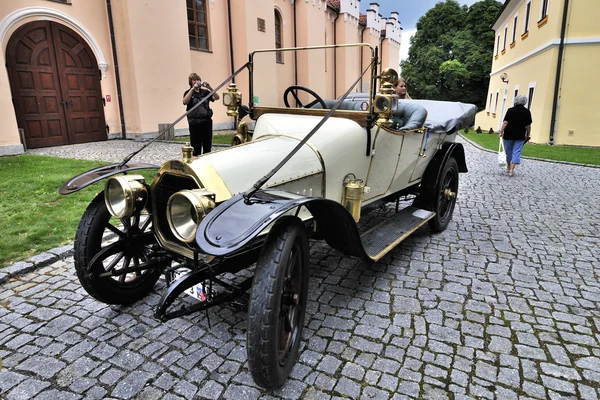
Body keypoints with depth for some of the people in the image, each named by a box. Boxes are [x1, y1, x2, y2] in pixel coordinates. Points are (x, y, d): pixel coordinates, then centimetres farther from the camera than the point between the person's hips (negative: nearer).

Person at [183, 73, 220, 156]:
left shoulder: (205, 91, 10)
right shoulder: (188, 92, 5)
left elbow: (217, 98, -3)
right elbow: (185, 102, -16)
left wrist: (210, 88, -18)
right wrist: (193, 89, -20)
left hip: (207, 121, 2)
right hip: (194, 122, -2)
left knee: (207, 146, 5)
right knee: (196, 147, -1)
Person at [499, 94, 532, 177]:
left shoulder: (510, 110, -6)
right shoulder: (527, 112, 0)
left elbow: (505, 122, -13)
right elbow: (528, 126, 2)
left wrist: (501, 132, -9)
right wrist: (527, 135, 11)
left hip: (509, 135, -1)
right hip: (520, 136, 1)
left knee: (508, 151, 15)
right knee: (517, 152, 2)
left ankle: (508, 167, 29)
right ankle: (511, 169, -8)